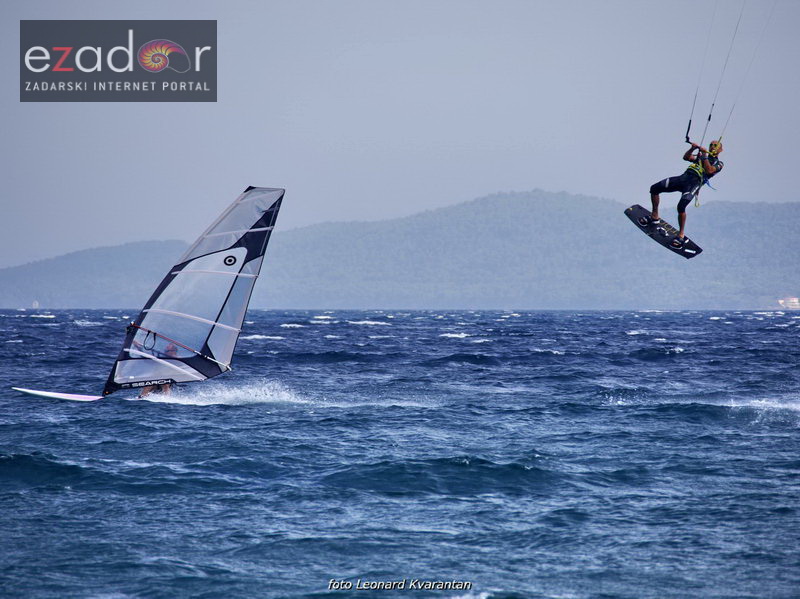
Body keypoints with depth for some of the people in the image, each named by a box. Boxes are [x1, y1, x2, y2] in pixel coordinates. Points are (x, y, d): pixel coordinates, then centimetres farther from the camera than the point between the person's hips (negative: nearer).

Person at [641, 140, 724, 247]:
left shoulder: (718, 163, 13)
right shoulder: (701, 156, 33)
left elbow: (709, 171, -8)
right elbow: (686, 157, 23)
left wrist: (704, 156, -9)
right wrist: (693, 148, 7)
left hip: (695, 182, -7)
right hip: (684, 177, 7)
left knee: (681, 206, -30)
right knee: (654, 188, 1)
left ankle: (681, 234, -14)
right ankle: (654, 217, 17)